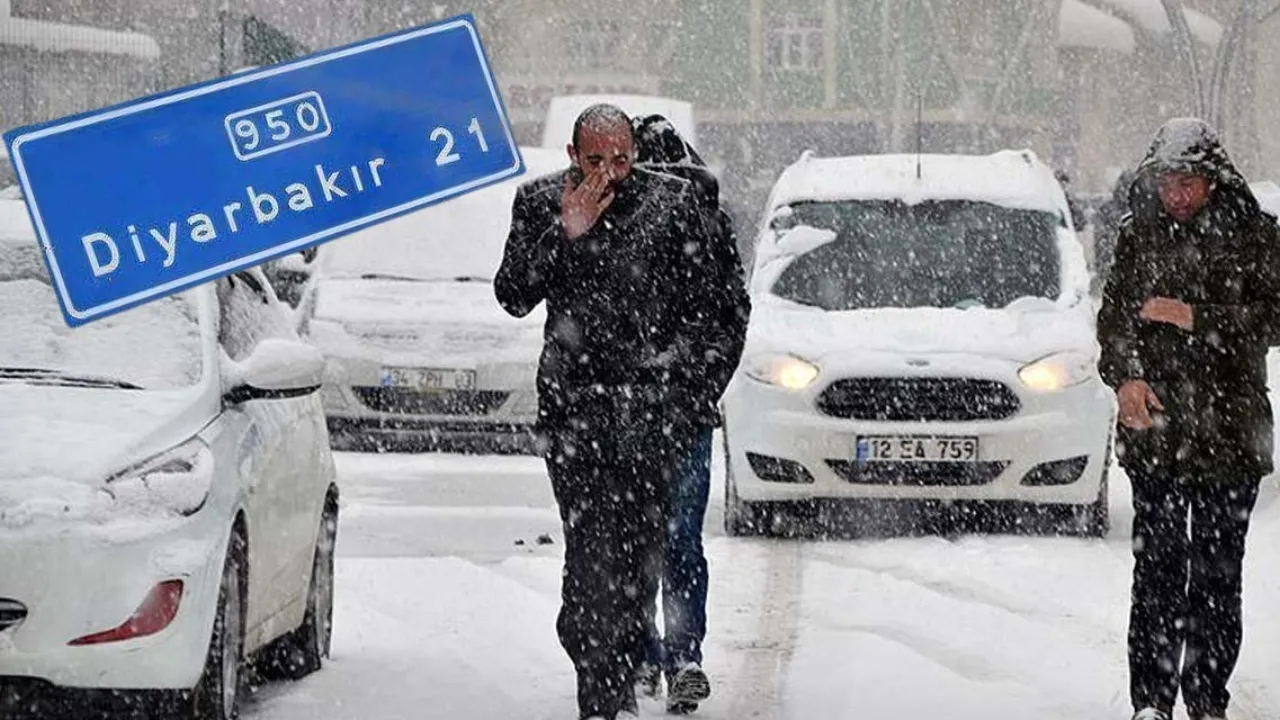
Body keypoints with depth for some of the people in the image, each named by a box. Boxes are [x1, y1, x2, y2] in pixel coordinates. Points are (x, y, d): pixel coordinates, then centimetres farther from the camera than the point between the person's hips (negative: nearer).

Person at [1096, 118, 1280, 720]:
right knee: (1157, 567, -1)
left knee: (1217, 572, 2)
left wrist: (1196, 318, -16)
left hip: (1230, 430, -1)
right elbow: (1114, 315, 8)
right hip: (1153, 425, 1)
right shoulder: (1139, 234, 8)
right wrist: (1124, 375, -10)